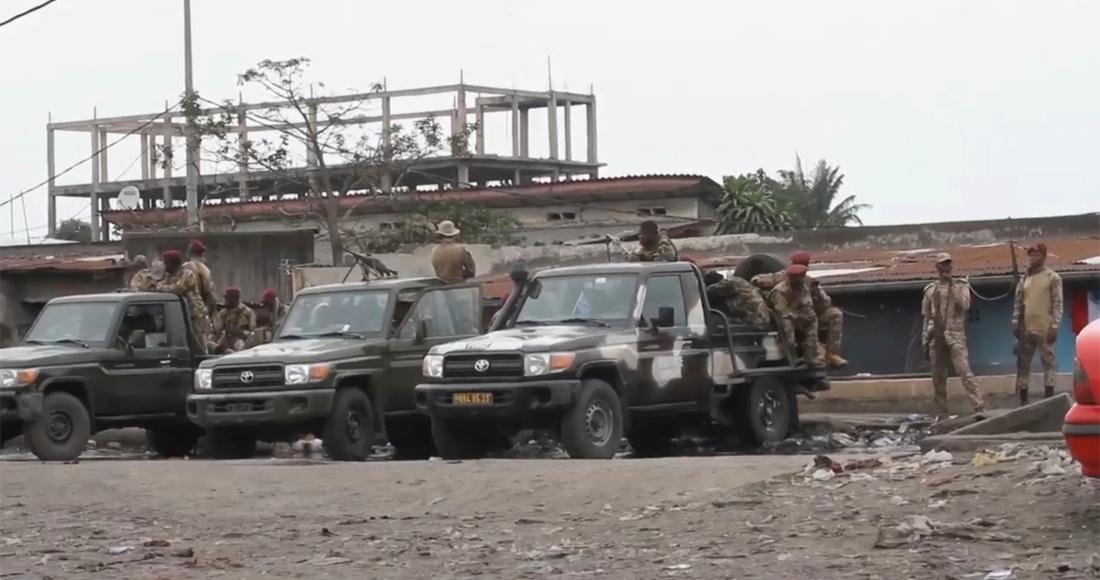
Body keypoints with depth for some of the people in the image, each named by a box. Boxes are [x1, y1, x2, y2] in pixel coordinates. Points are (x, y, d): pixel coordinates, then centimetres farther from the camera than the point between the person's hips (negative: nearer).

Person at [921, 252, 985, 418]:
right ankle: (942, 414, 9)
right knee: (938, 378, 3)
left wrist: (952, 286, -14)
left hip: (955, 336, -3)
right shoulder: (930, 290, 14)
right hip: (936, 338, 3)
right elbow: (927, 317, 16)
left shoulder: (961, 285, 7)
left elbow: (964, 305, -11)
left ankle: (979, 408, -22)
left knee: (965, 372, -16)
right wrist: (925, 342, 11)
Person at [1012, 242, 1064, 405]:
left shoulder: (1053, 278, 1)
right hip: (1026, 329, 5)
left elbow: (1058, 303, -5)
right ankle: (1023, 400, 9)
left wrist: (1054, 326, -13)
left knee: (1048, 362, -3)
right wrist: (1015, 323, 3)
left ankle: (1049, 399, -3)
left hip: (1044, 329, -5)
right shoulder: (1024, 279, 15)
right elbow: (1018, 303, 15)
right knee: (1023, 363, 5)